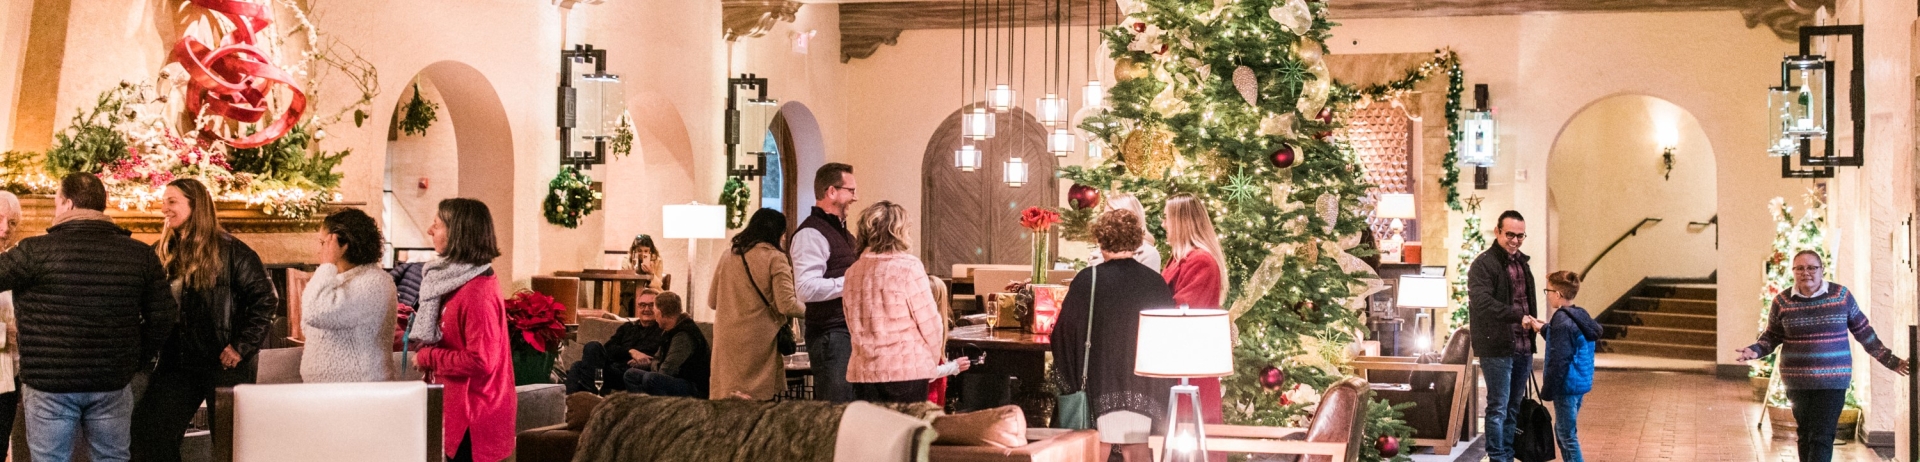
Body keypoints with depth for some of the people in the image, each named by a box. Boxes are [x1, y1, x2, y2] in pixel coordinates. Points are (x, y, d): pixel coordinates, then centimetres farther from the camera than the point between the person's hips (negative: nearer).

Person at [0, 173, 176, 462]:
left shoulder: (38, 251, -11)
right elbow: (163, 316, 1)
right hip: (113, 383, 3)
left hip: (49, 384, -3)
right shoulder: (140, 254, 0)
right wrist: (140, 360, 13)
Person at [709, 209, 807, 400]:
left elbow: (712, 302, 19)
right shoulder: (774, 258, -5)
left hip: (725, 342, 5)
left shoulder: (727, 259, 11)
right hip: (759, 343, -5)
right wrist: (809, 309, 7)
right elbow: (786, 305, -11)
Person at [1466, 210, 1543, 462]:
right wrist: (1519, 316, -28)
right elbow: (1482, 302, -23)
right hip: (1497, 348, -7)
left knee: (1514, 408, 12)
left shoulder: (1522, 262, 16)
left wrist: (1532, 323, 15)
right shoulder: (1483, 264, -10)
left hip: (1522, 348, 8)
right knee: (1498, 408, -4)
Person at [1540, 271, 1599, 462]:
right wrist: (1545, 329, 22)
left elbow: (1558, 360, -22)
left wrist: (1548, 390, -16)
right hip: (1581, 383, 10)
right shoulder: (1581, 316, 9)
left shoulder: (1562, 321, -20)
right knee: (1562, 430, 21)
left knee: (1567, 435, -3)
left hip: (1567, 385, -10)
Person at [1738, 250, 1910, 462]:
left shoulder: (1841, 295, -2)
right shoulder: (1782, 301, -1)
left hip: (1833, 378, -1)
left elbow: (1863, 332, 8)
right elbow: (1771, 336, 8)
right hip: (1797, 380, 2)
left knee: (1822, 436, -8)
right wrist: (1755, 351, -12)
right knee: (1805, 433, 9)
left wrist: (1890, 360, 10)